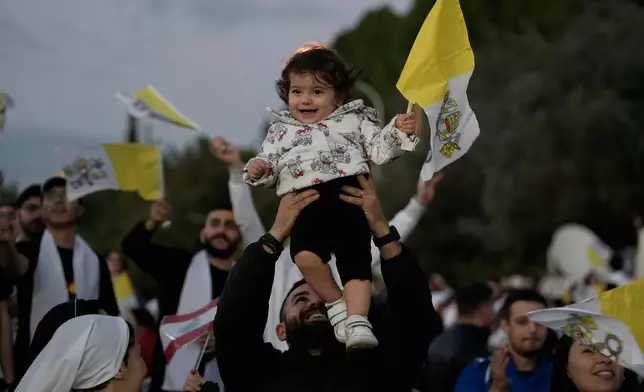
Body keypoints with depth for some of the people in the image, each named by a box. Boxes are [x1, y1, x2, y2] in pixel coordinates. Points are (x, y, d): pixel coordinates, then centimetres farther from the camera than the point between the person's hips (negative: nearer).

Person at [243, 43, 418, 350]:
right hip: (305, 203, 1)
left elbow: (378, 150, 13)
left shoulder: (353, 119, 23)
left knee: (355, 258, -18)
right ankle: (335, 304, -6)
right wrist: (258, 170, 1)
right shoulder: (281, 130, 29)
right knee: (305, 255, -26)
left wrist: (398, 132, -5)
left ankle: (357, 319, -18)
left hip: (348, 193, -1)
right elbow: (269, 167, 24)